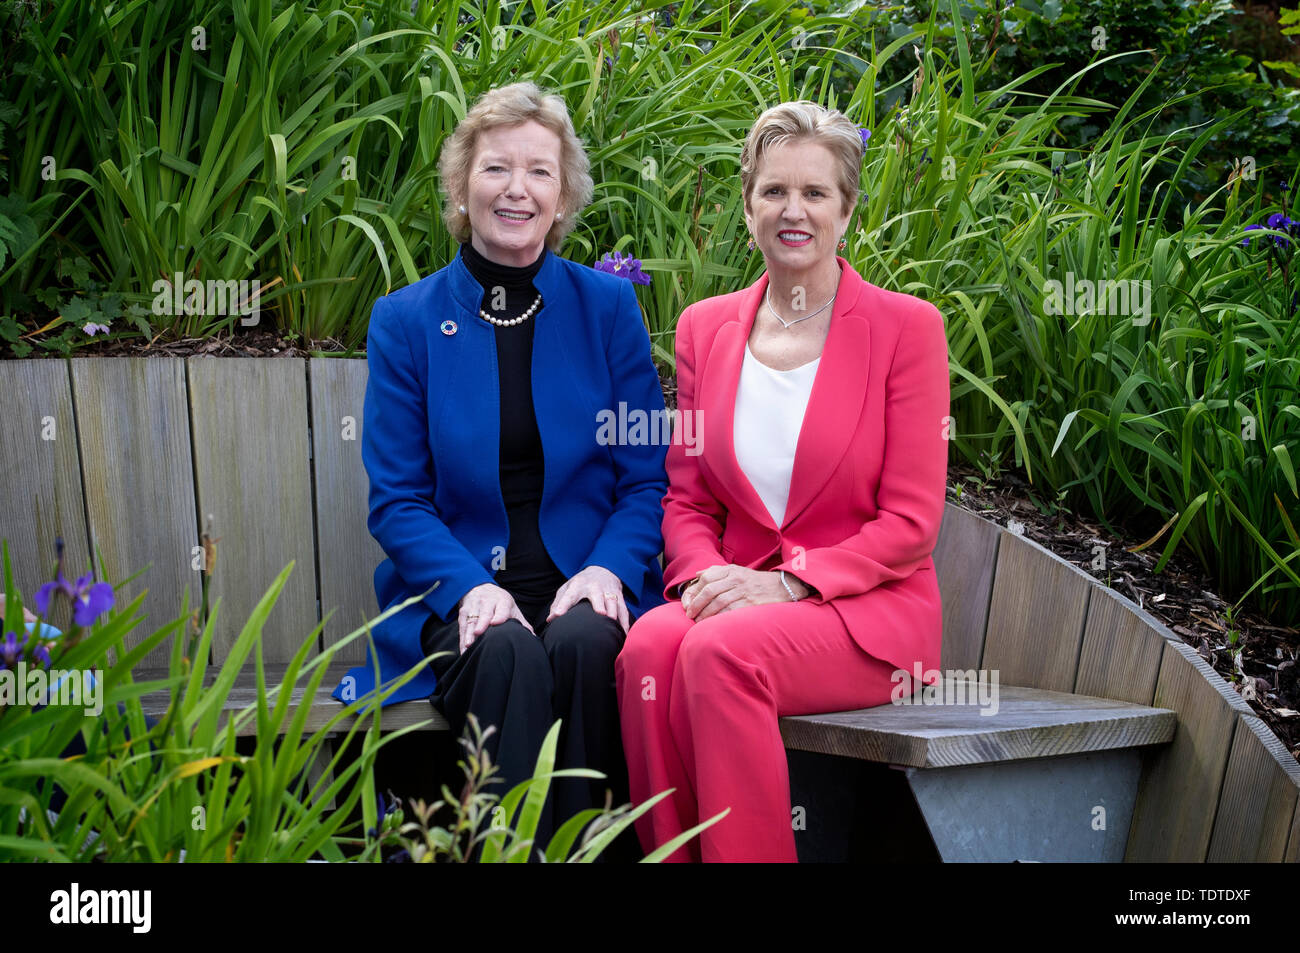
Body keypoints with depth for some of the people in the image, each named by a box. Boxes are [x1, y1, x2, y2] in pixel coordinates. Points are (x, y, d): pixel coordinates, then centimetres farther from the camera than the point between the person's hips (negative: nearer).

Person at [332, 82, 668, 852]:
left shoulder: (608, 306, 7)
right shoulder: (404, 321, 5)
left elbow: (647, 476, 6)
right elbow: (396, 499, 2)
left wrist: (608, 571, -13)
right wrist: (470, 588, -15)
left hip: (586, 586, 1)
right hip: (458, 595, 0)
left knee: (583, 643, -31)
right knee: (511, 655, -32)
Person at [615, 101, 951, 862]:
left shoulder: (908, 326, -1)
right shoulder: (704, 327, 11)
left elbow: (911, 523, -5)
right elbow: (686, 500, 11)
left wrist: (784, 583, -16)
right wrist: (707, 576, -10)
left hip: (867, 609, -3)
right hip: (736, 597, 3)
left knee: (719, 652, -32)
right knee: (649, 646, -29)